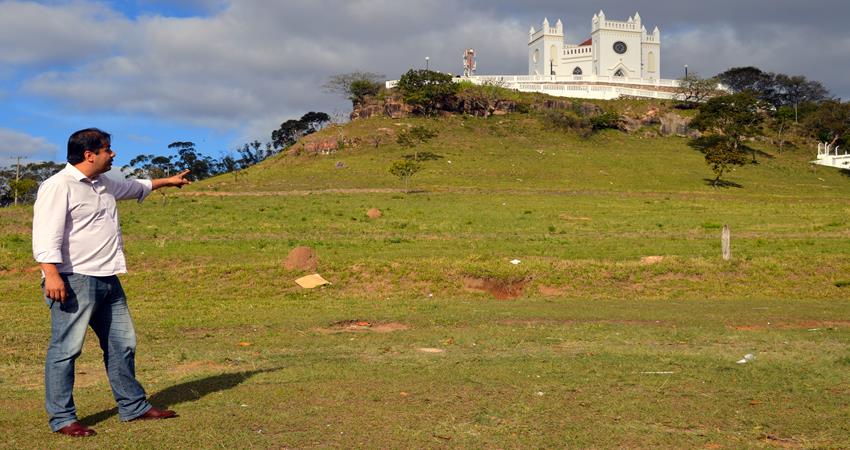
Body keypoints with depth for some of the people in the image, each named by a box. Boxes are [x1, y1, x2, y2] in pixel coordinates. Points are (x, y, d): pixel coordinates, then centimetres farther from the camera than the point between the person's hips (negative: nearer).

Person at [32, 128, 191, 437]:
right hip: (74, 281, -9)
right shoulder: (58, 186, -10)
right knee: (66, 348, -5)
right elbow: (46, 233, -19)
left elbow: (135, 188, 39)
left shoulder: (104, 185, 18)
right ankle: (62, 419, 3)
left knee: (122, 344, 13)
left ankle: (133, 406, 24)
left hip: (108, 279, 9)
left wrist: (167, 180, 50)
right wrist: (51, 274, -28)